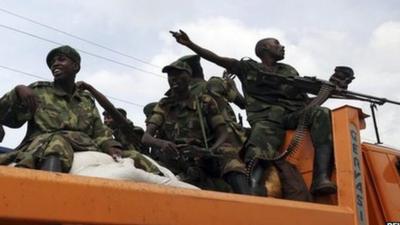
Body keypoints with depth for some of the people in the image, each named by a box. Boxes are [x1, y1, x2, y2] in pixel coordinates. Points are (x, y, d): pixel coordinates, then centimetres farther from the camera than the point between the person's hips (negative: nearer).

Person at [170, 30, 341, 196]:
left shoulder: (290, 71, 32)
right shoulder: (249, 67, 22)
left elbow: (305, 100, 26)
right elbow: (217, 59, 15)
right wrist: (189, 44, 5)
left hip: (293, 115, 3)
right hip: (266, 118, -3)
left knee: (321, 114, -27)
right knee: (257, 155, -30)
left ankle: (321, 178, -39)